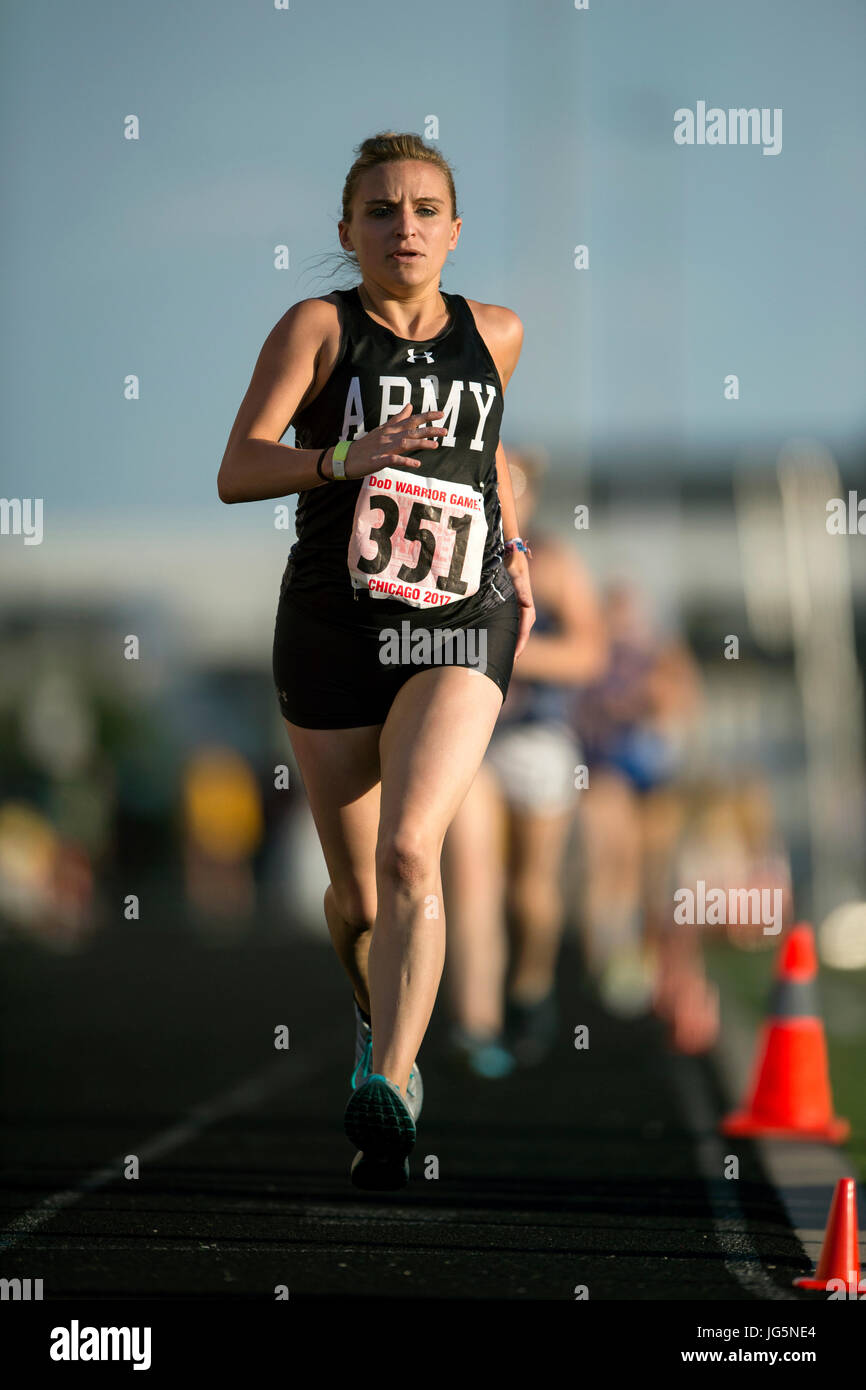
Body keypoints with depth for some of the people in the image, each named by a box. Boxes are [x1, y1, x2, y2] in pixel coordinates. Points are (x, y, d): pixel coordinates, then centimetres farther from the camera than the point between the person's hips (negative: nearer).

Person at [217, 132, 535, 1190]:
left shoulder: (494, 334, 8)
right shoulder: (318, 327, -4)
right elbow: (238, 472, -16)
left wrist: (513, 557, 20)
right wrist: (345, 459, -32)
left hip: (460, 635, 0)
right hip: (331, 633, 0)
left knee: (410, 852, -23)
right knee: (357, 895, 11)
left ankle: (388, 1090, -32)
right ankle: (379, 1019, 44)